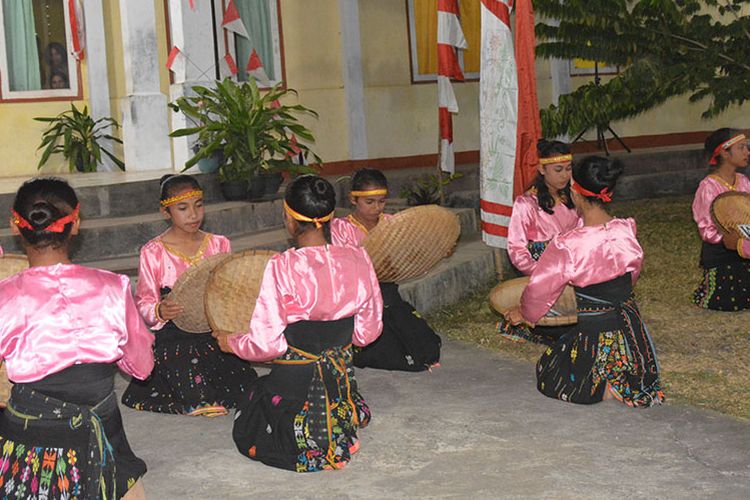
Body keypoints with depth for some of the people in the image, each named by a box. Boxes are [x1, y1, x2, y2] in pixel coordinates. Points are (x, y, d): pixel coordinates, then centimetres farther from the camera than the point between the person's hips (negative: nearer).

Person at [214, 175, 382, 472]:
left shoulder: (282, 267, -23)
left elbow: (266, 344, -19)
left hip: (293, 385, -6)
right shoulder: (357, 260, -9)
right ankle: (342, 428, 9)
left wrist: (231, 342, 1)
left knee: (246, 434, 21)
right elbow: (367, 332, 1)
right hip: (341, 380, 6)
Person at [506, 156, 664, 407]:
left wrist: (523, 313, 12)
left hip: (593, 331, -5)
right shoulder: (628, 230, -9)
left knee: (548, 372, 19)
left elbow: (539, 290, -10)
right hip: (630, 327, 6)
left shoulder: (567, 245, -23)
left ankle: (605, 390, -3)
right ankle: (628, 385, 3)